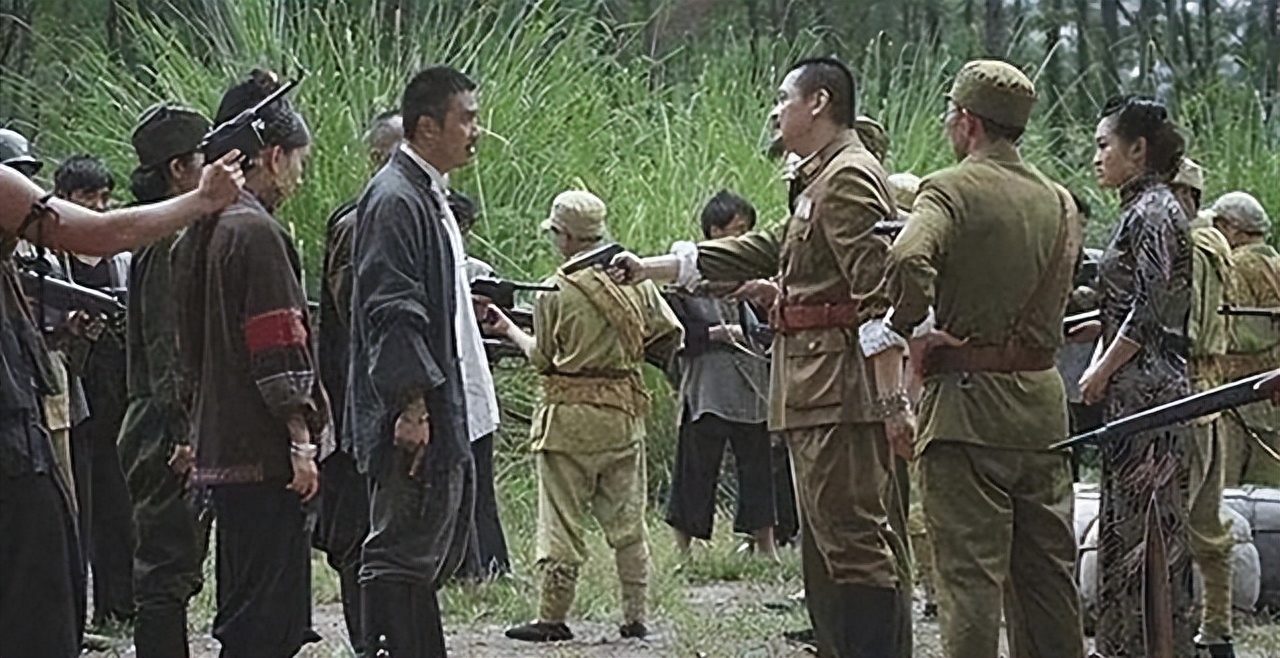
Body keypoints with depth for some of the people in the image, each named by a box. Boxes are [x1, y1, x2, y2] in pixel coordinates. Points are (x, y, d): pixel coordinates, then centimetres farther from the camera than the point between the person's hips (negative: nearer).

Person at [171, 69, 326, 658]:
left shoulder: (197, 234, 15)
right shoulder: (256, 231, -13)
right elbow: (278, 349, -17)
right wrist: (301, 439, -14)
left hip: (218, 448, 10)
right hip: (262, 452, -10)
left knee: (246, 604, 14)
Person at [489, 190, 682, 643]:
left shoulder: (557, 291, -11)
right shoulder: (635, 280, 0)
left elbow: (542, 359, -4)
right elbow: (670, 334, 3)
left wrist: (508, 330, 12)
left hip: (570, 417, -4)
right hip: (624, 415, 4)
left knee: (561, 522, 2)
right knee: (626, 519, 9)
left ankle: (553, 618, 4)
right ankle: (636, 616, 10)